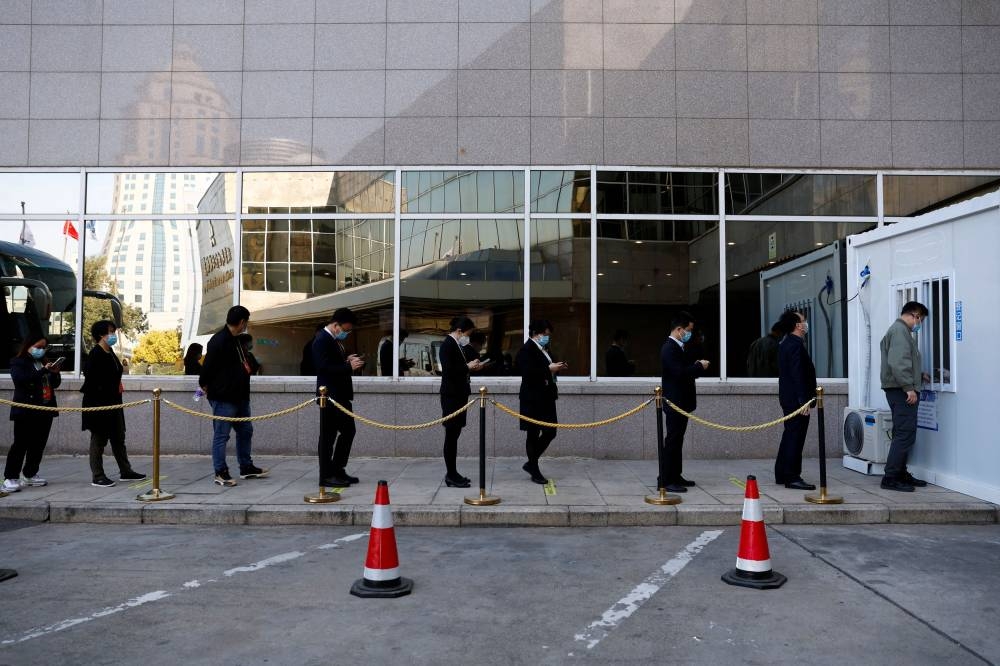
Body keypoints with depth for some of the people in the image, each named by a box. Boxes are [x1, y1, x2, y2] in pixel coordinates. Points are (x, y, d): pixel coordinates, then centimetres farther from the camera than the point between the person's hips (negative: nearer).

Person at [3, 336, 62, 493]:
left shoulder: (43, 363, 18)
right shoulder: (18, 362, -1)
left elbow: (55, 384, 19)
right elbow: (21, 379, -20)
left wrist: (55, 373, -1)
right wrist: (44, 371, -25)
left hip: (45, 410, 6)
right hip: (26, 411, -6)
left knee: (39, 444, 8)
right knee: (20, 444, -7)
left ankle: (30, 474, 19)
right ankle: (10, 478, -4)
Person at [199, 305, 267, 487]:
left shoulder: (237, 340, 13)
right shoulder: (219, 341, -18)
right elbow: (208, 367, -16)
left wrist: (248, 367, 8)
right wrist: (205, 386, -6)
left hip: (240, 396, 10)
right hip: (223, 397, -10)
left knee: (245, 431, 16)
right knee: (221, 436, 0)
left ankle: (246, 467, 27)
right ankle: (220, 473, 8)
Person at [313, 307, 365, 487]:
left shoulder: (335, 340, 14)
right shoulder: (322, 340, -15)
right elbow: (325, 367, -23)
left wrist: (347, 360, 3)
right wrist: (349, 366, -23)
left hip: (341, 395, 10)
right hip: (330, 396, -10)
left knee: (348, 431, 13)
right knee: (328, 435, -2)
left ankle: (338, 470, 23)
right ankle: (326, 476, 6)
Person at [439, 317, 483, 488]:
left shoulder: (458, 345, 14)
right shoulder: (447, 345, -13)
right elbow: (448, 370, -21)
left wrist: (472, 365, 6)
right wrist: (468, 366, -13)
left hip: (459, 394, 9)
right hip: (451, 395, -9)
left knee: (454, 434, 11)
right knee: (451, 435, -5)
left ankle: (452, 473, 18)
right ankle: (451, 476, 0)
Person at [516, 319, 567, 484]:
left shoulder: (543, 349, 14)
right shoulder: (526, 350, -13)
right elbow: (528, 373, -23)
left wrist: (557, 368, 3)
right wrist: (549, 369, -23)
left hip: (546, 398, 9)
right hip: (533, 399, -9)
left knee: (550, 432, 9)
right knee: (533, 435, 2)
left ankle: (531, 463, 24)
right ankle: (535, 472, 13)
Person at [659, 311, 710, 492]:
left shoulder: (677, 347, 15)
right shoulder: (669, 348, -17)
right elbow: (680, 373, -27)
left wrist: (696, 366, 3)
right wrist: (699, 366, -14)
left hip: (681, 402, 10)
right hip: (675, 403, -10)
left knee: (677, 440, 14)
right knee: (672, 441, -7)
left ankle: (675, 476, 22)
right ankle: (666, 480, -3)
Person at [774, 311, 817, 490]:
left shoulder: (786, 343, 15)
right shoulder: (795, 345, -17)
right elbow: (798, 375, -23)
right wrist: (804, 401, -23)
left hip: (788, 398, 11)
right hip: (796, 399, -11)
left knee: (790, 435, 16)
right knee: (795, 437, -7)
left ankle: (782, 474, 22)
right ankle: (792, 478, -4)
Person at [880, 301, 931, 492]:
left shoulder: (899, 330, 22)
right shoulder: (900, 330, -12)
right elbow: (898, 363, -23)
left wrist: (919, 375, 27)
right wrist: (909, 387, -22)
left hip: (900, 390, 11)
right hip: (901, 390, -11)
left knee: (902, 434, 15)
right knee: (905, 434, -12)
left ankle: (900, 474, 22)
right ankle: (891, 478, -12)